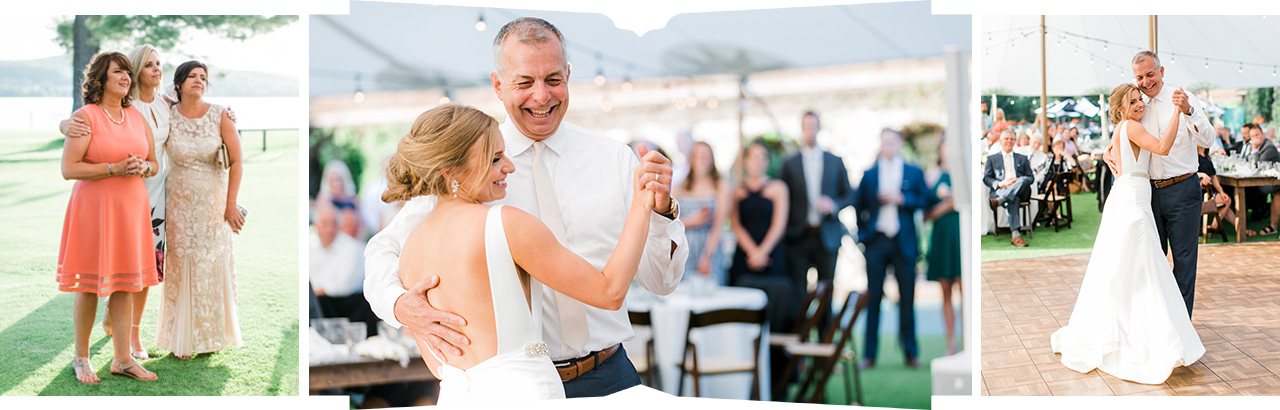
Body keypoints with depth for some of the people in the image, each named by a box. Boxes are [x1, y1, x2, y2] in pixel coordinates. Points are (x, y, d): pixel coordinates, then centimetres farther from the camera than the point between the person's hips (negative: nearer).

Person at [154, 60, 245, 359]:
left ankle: (212, 334, 20)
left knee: (213, 265, 5)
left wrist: (231, 204, -9)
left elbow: (236, 161, -6)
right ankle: (181, 340, 13)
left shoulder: (220, 116, -6)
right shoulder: (168, 117, -3)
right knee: (181, 266, 1)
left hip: (213, 200, 0)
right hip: (179, 202, 0)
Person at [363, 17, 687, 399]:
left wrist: (660, 208, -16)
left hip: (607, 378, 1)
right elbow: (386, 249, 1)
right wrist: (401, 304, -21)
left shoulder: (614, 158, 2)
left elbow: (661, 280, 3)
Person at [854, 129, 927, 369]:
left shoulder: (914, 173, 9)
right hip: (876, 241, 1)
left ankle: (911, 352, 10)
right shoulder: (869, 174, 11)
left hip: (904, 242, 0)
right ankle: (869, 354, 5)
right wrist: (862, 233, 5)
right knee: (873, 297, 0)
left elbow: (924, 202, 2)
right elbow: (859, 206, 13)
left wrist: (901, 199, -12)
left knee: (907, 298, 1)